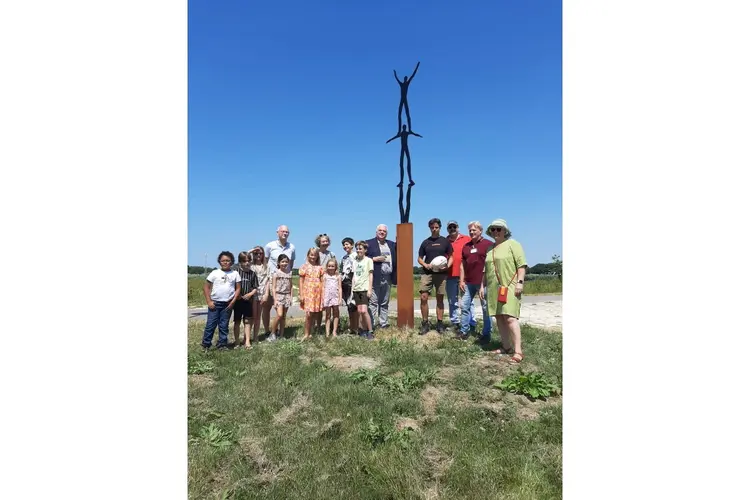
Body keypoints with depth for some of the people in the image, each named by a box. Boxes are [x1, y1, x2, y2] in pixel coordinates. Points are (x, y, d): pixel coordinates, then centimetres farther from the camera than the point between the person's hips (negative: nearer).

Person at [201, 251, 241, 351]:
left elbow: (238, 288, 4)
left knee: (224, 325, 9)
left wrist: (233, 301, -6)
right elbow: (206, 287, 1)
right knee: (210, 324, 1)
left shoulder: (235, 274, 3)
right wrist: (208, 301, -6)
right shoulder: (215, 273, -1)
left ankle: (222, 344, 18)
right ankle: (205, 345, 11)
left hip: (228, 304, 1)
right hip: (215, 303, -1)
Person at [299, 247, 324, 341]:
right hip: (307, 292, -3)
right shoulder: (304, 266, 1)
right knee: (308, 314, -9)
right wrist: (301, 295, -4)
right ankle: (306, 334, 2)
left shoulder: (319, 267, 8)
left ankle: (310, 333, 16)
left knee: (313, 314, 6)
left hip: (317, 293, 3)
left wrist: (323, 294, 4)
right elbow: (301, 281, 1)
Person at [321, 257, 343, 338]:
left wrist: (340, 298, -3)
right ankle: (327, 332, 7)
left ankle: (334, 331, 12)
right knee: (328, 315, 5)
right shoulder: (325, 276, 4)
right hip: (327, 297, 0)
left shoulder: (338, 276, 3)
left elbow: (339, 288, 3)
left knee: (335, 314, 5)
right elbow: (323, 287, 4)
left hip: (335, 297, 0)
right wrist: (322, 298, -1)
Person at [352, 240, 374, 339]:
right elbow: (354, 276, 17)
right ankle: (363, 331, 13)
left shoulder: (368, 260, 0)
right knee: (359, 311, 4)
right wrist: (352, 289, 11)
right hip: (356, 289, 5)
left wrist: (370, 289, -8)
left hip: (365, 288, -5)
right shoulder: (355, 261, 15)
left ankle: (370, 332, -4)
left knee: (364, 310, -14)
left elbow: (370, 275, -2)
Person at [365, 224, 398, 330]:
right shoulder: (369, 243, 3)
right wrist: (374, 259, -12)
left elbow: (395, 259, 16)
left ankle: (383, 323, 16)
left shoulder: (392, 244, 18)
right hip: (375, 277, -4)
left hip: (387, 278, 5)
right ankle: (372, 324, -1)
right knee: (373, 302, -4)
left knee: (385, 303, 9)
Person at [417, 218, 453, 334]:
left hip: (441, 274, -1)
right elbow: (419, 259, 12)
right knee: (423, 298, -8)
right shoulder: (425, 242, 8)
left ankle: (440, 323, 15)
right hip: (427, 273, 1)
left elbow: (451, 257, 8)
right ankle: (425, 323, 4)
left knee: (439, 299, 6)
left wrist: (448, 266, -12)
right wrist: (425, 265, -9)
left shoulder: (445, 241, 5)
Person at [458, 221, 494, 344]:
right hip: (468, 282, 6)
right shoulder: (466, 246, 15)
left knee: (486, 308, 2)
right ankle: (464, 331, 18)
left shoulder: (488, 244, -2)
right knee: (464, 306, 8)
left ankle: (486, 334, 11)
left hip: (484, 282, -6)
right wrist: (461, 280, 9)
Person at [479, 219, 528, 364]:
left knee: (510, 317, -14)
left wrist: (520, 282, -16)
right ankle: (506, 347, 15)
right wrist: (482, 286, 19)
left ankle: (518, 351, -13)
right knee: (499, 317, 7)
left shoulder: (512, 244, 0)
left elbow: (521, 264, -8)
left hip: (509, 287, -7)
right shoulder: (490, 249, 20)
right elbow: (486, 270, 24)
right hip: (493, 288, 7)